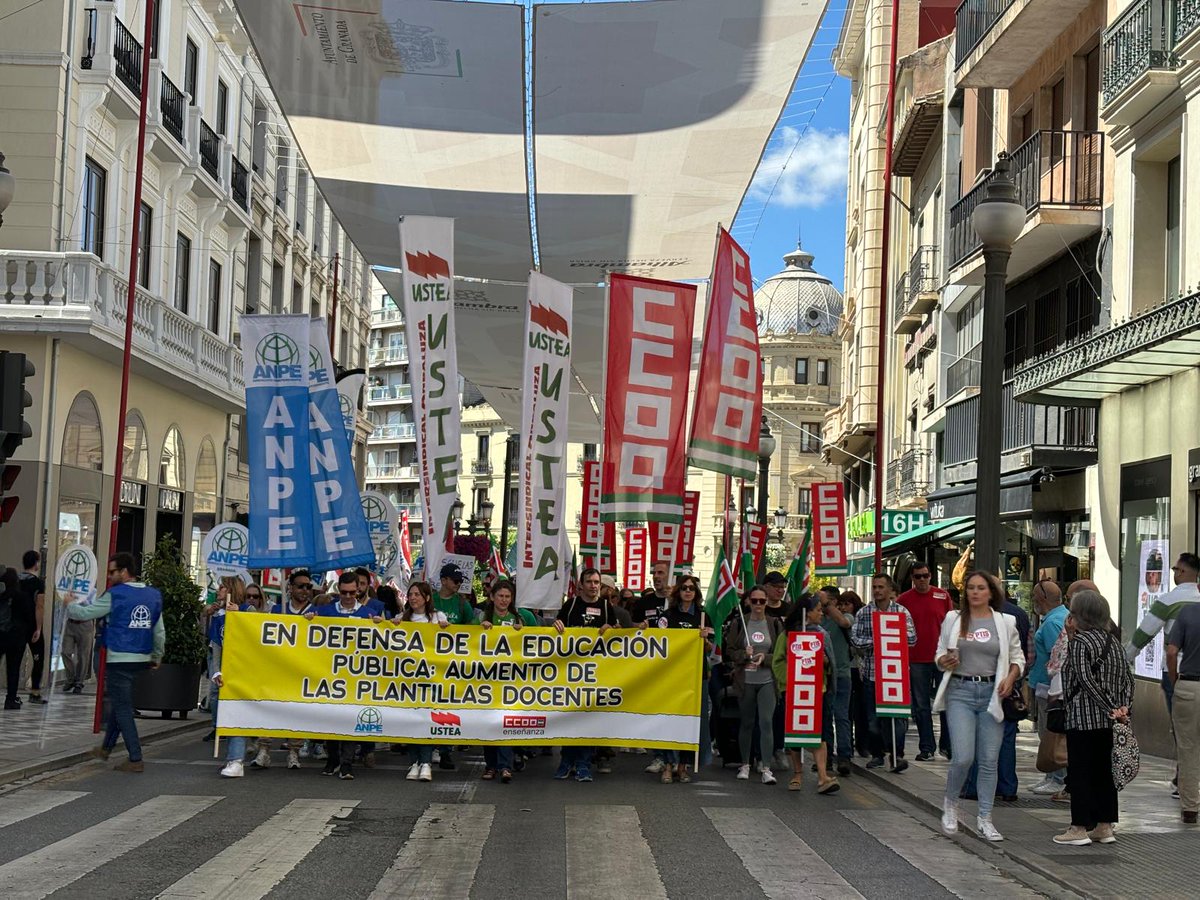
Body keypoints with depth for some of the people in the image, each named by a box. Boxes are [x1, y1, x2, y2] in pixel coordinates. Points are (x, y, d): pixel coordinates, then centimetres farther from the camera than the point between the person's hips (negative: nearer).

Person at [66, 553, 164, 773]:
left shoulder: (115, 595, -10)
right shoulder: (153, 596, 6)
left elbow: (85, 613, -4)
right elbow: (160, 632, 10)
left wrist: (70, 604, 17)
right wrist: (156, 657, 22)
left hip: (120, 659, -6)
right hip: (142, 659, 6)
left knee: (122, 708, -1)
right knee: (117, 703, 22)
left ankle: (135, 759, -4)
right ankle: (106, 747, 34)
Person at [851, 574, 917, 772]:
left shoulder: (902, 612, 4)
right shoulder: (863, 613, 6)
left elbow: (912, 638, -5)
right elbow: (855, 638, -3)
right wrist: (875, 641, -17)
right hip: (871, 671, 1)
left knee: (898, 714, -7)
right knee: (873, 717, 6)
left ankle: (897, 754, -3)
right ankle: (877, 754, 18)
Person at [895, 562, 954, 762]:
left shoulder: (943, 596, 5)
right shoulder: (903, 600, 3)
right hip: (917, 660, 0)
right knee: (921, 706, 4)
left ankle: (948, 745, 12)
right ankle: (926, 749, 9)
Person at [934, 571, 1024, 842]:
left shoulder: (1005, 622, 6)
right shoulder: (953, 619, 6)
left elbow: (1017, 657, 12)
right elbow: (940, 654, 12)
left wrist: (1010, 677, -7)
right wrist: (945, 661, -11)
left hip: (991, 694, 1)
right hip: (960, 691, -1)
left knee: (989, 760, 3)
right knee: (962, 757, -11)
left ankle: (985, 819, 14)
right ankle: (950, 803, 16)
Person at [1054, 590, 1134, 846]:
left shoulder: (1079, 642, -12)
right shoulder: (1112, 640, 10)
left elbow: (1086, 680, -19)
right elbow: (1127, 676, 7)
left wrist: (1110, 708, -15)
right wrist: (1122, 706, -1)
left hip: (1082, 717, -7)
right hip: (1106, 720, 7)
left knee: (1080, 772, -1)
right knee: (1103, 770, 12)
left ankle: (1080, 828, 1)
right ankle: (1105, 827, 16)